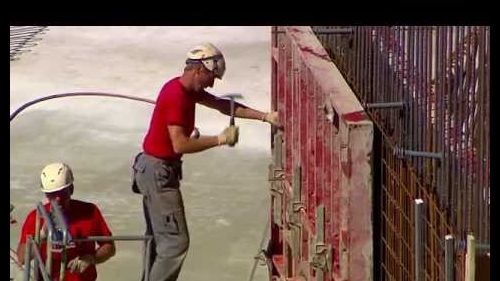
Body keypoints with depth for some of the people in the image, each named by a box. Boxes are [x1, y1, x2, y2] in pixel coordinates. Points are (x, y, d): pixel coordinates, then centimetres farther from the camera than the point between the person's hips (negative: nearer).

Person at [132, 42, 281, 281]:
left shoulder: (188, 89, 7)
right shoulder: (176, 96, -23)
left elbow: (223, 106, 14)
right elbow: (180, 145, -29)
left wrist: (265, 116, 8)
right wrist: (221, 139, -22)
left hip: (155, 170, 10)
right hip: (158, 172, -10)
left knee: (158, 237, 17)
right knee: (176, 241, -9)